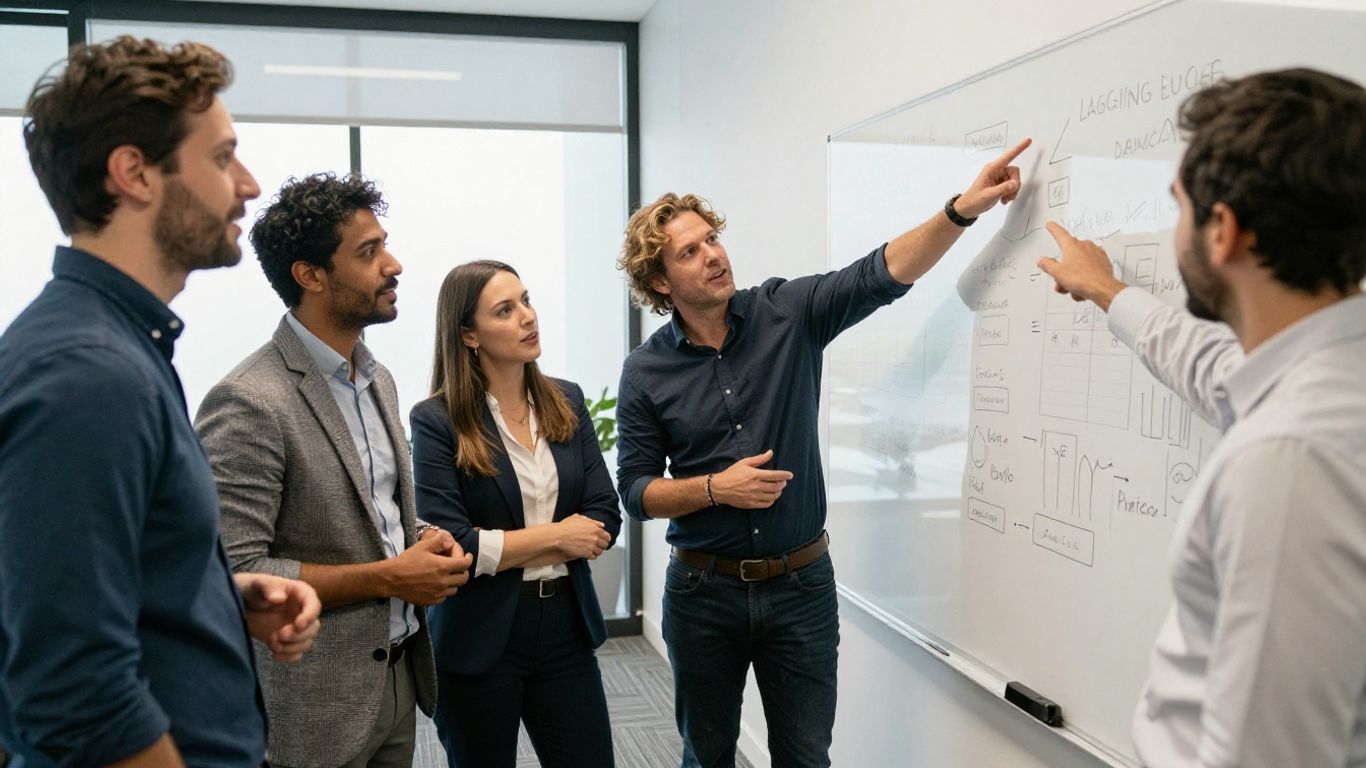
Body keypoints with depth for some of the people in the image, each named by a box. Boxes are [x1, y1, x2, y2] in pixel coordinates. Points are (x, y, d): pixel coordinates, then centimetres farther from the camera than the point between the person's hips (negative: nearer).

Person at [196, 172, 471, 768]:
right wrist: (387, 578, -18)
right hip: (316, 703, -7)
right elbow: (233, 574, -22)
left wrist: (424, 545, -2)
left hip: (398, 671, 7)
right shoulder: (249, 403, -20)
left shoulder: (378, 380, 7)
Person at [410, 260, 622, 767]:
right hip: (479, 640, -3)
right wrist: (555, 536, -11)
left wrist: (499, 549, -12)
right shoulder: (438, 420, -11)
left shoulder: (566, 401, 3)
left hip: (566, 625, 4)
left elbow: (604, 521, -2)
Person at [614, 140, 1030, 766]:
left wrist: (963, 208, -27)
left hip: (801, 584, 0)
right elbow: (636, 489, -3)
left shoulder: (788, 314, -4)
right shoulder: (646, 372, -4)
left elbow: (882, 274, -15)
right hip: (704, 591, 0)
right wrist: (715, 488, -18)